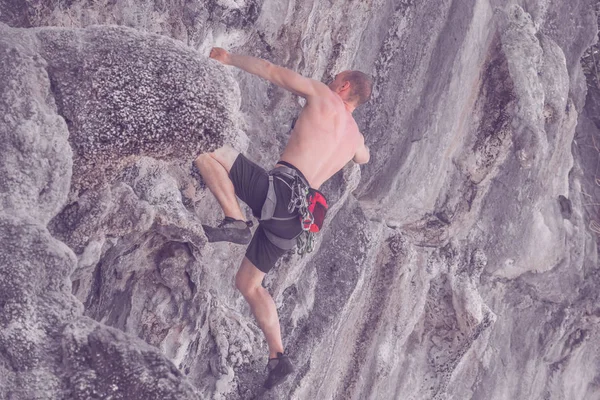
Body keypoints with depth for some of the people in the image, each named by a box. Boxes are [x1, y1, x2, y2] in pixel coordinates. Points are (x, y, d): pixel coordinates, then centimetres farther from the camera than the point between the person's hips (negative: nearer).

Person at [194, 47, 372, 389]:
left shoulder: (325, 97, 8)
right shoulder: (355, 138, 25)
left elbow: (272, 71, 11)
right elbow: (364, 158, 51)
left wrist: (230, 58, 22)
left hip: (279, 190, -8)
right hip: (294, 218, 8)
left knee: (206, 150, -6)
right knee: (249, 283, 19)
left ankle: (236, 222, -22)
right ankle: (279, 358, 15)